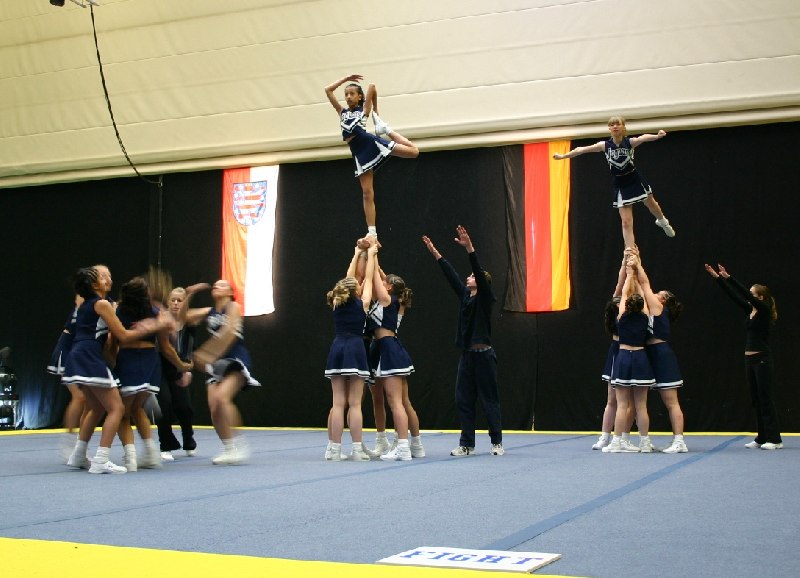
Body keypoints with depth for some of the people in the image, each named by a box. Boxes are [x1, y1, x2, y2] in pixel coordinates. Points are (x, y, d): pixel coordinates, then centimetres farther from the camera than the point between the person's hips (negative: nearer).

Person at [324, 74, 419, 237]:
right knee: (367, 193, -2)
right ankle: (372, 232, 0)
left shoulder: (364, 110, 14)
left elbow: (372, 87, 5)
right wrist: (346, 78, 26)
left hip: (370, 143, -3)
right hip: (358, 152, 3)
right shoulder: (342, 112, 23)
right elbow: (328, 90, 22)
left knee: (414, 151, -10)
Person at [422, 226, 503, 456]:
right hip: (467, 355, 7)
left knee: (489, 399, 1)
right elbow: (451, 275, 11)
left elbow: (480, 272, -20)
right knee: (463, 400, 5)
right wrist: (435, 253, 9)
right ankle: (467, 444, 10)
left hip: (483, 355, -7)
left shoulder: (485, 298, -7)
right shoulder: (465, 296, 12)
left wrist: (469, 249, -31)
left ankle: (497, 442, 11)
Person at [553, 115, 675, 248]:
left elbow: (644, 138, -38)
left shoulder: (630, 142, -17)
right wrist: (563, 156, -2)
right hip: (620, 187, 0)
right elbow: (582, 149, -4)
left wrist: (657, 136, -59)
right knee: (626, 222, -5)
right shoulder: (605, 145, -10)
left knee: (651, 205, 25)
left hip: (636, 181, 0)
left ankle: (663, 221, 61)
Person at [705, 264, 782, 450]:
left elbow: (746, 294, -20)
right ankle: (762, 438, 16)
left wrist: (728, 277, -23)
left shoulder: (765, 310, -10)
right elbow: (734, 295, 9)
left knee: (765, 398, -6)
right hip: (750, 359, 9)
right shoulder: (750, 310, 11)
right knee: (756, 399, 10)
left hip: (762, 359, -9)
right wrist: (718, 278, 4)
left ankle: (775, 439, -1)